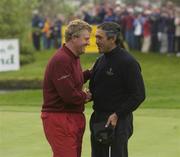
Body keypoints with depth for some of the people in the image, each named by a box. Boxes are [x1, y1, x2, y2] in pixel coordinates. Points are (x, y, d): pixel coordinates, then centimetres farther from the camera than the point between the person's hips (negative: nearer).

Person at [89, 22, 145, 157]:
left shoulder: (128, 62, -14)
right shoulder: (101, 60, 12)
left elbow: (138, 95, -15)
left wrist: (117, 115, -19)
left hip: (117, 121, -9)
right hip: (98, 119, 9)